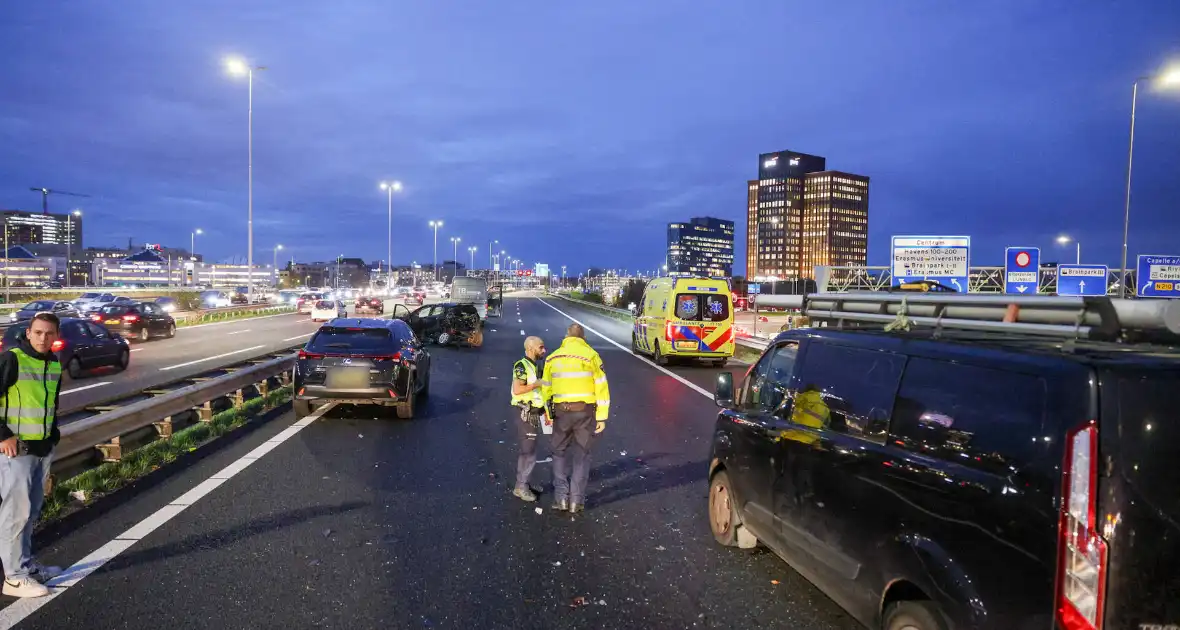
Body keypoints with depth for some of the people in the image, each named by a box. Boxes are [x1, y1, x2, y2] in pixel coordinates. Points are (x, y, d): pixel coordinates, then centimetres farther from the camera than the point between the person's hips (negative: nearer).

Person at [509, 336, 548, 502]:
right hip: (526, 415, -9)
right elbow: (517, 390, -25)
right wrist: (537, 384, -21)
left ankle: (522, 483, 23)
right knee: (529, 452, -6)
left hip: (533, 414, 9)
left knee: (526, 451, 14)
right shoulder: (522, 366, -14)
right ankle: (521, 486, 2)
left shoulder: (534, 366, 15)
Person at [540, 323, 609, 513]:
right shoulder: (591, 355, -5)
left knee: (559, 453, 18)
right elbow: (601, 388, -8)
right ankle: (576, 500, 12)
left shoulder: (553, 358, 6)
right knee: (581, 455, 11)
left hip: (561, 412, 2)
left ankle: (561, 497, 13)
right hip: (585, 412, -2)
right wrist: (602, 417, -3)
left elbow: (546, 389, 10)